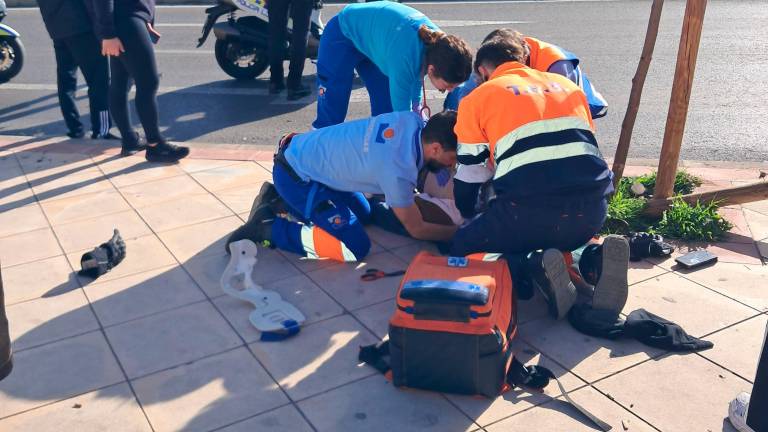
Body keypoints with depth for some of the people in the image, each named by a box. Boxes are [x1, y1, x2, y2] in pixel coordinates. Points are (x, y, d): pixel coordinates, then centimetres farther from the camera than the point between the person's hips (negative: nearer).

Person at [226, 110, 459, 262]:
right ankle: (267, 229, -7)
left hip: (302, 150, 9)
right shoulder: (397, 171, -29)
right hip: (295, 175, -9)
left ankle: (279, 199, 21)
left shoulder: (413, 120, -10)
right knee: (355, 248, -13)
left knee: (363, 214, 22)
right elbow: (417, 229, -13)